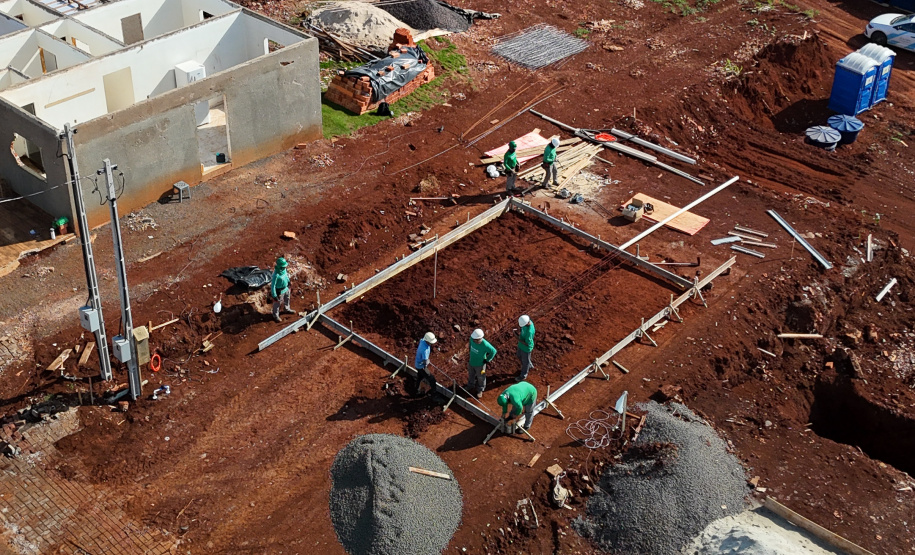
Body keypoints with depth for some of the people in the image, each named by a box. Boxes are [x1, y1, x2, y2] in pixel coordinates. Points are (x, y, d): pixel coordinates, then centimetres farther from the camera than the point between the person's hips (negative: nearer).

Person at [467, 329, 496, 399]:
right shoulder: (472, 339, -23)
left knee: (480, 378, 20)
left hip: (480, 364, -5)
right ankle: (470, 387, 54)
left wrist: (487, 360, -13)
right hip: (471, 362, 5)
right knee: (470, 376, 27)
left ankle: (480, 390, 45)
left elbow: (493, 351, -22)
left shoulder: (485, 345, -37)